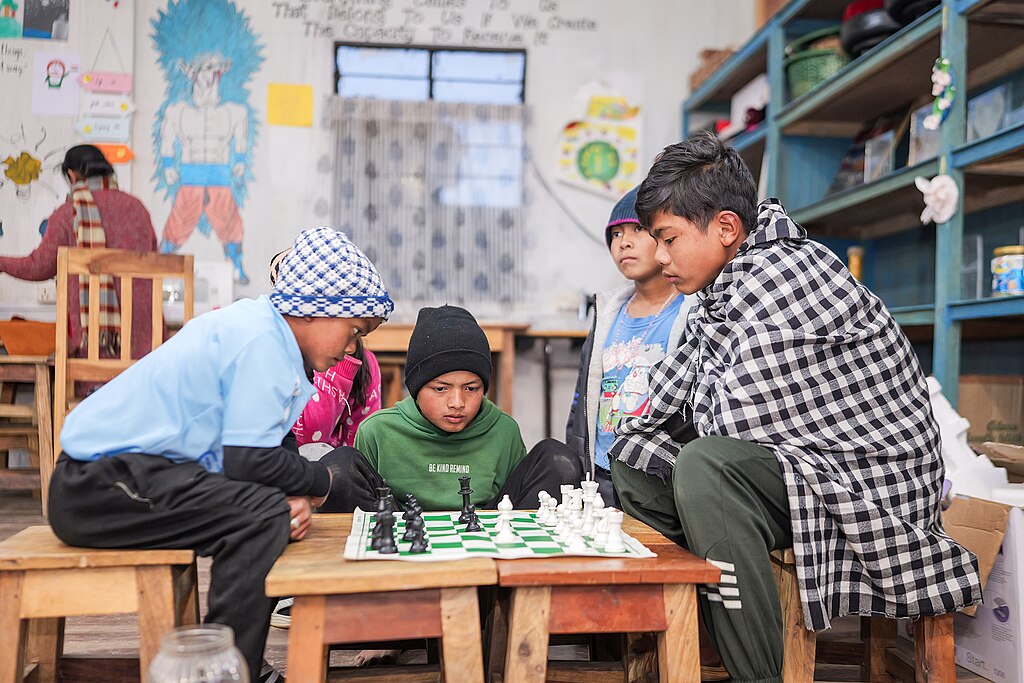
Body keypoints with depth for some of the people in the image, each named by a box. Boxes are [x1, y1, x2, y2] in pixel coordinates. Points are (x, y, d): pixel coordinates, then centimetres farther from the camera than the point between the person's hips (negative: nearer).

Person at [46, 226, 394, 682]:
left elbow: (247, 447, 9)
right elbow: (248, 459, -22)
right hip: (96, 486, -10)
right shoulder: (261, 341, -20)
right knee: (262, 514, -24)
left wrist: (295, 498, -9)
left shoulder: (261, 326, 11)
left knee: (279, 506, 9)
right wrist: (319, 482, -5)